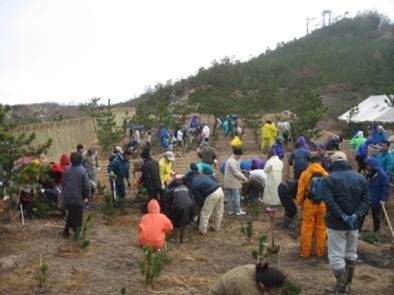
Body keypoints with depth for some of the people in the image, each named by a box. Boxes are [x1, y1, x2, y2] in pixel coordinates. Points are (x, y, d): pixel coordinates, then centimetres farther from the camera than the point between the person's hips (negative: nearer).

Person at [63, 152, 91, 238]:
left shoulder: (67, 170, 1)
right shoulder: (82, 171, -15)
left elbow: (63, 183, 10)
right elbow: (86, 185, -15)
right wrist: (86, 196, -1)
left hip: (67, 198, 5)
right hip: (78, 198, -5)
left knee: (70, 215, 21)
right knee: (77, 216, 6)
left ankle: (66, 231, 25)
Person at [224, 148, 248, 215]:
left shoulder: (230, 160, 14)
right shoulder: (233, 162, -21)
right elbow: (236, 173, -21)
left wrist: (242, 176, 14)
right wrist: (243, 178, -12)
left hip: (229, 183, 10)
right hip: (233, 183, -10)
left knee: (230, 196, 12)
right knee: (236, 197, -1)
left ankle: (231, 210, 19)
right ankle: (238, 211, 6)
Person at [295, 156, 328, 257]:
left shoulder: (305, 174, -4)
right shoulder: (326, 174, 2)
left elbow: (300, 191, -3)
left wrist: (299, 203, 8)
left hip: (309, 204, -2)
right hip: (323, 204, 2)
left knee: (307, 228, 6)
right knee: (321, 228, 12)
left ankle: (305, 251, 11)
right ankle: (320, 251, 19)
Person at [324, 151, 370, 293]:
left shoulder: (330, 178, -10)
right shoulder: (360, 178, 6)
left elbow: (329, 201, -21)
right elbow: (366, 200, -1)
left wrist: (343, 217, -20)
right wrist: (356, 215, -11)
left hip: (336, 223, -5)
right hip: (354, 223, 6)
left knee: (336, 255, 2)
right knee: (351, 254, 19)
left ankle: (341, 286, 2)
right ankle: (347, 284, 29)